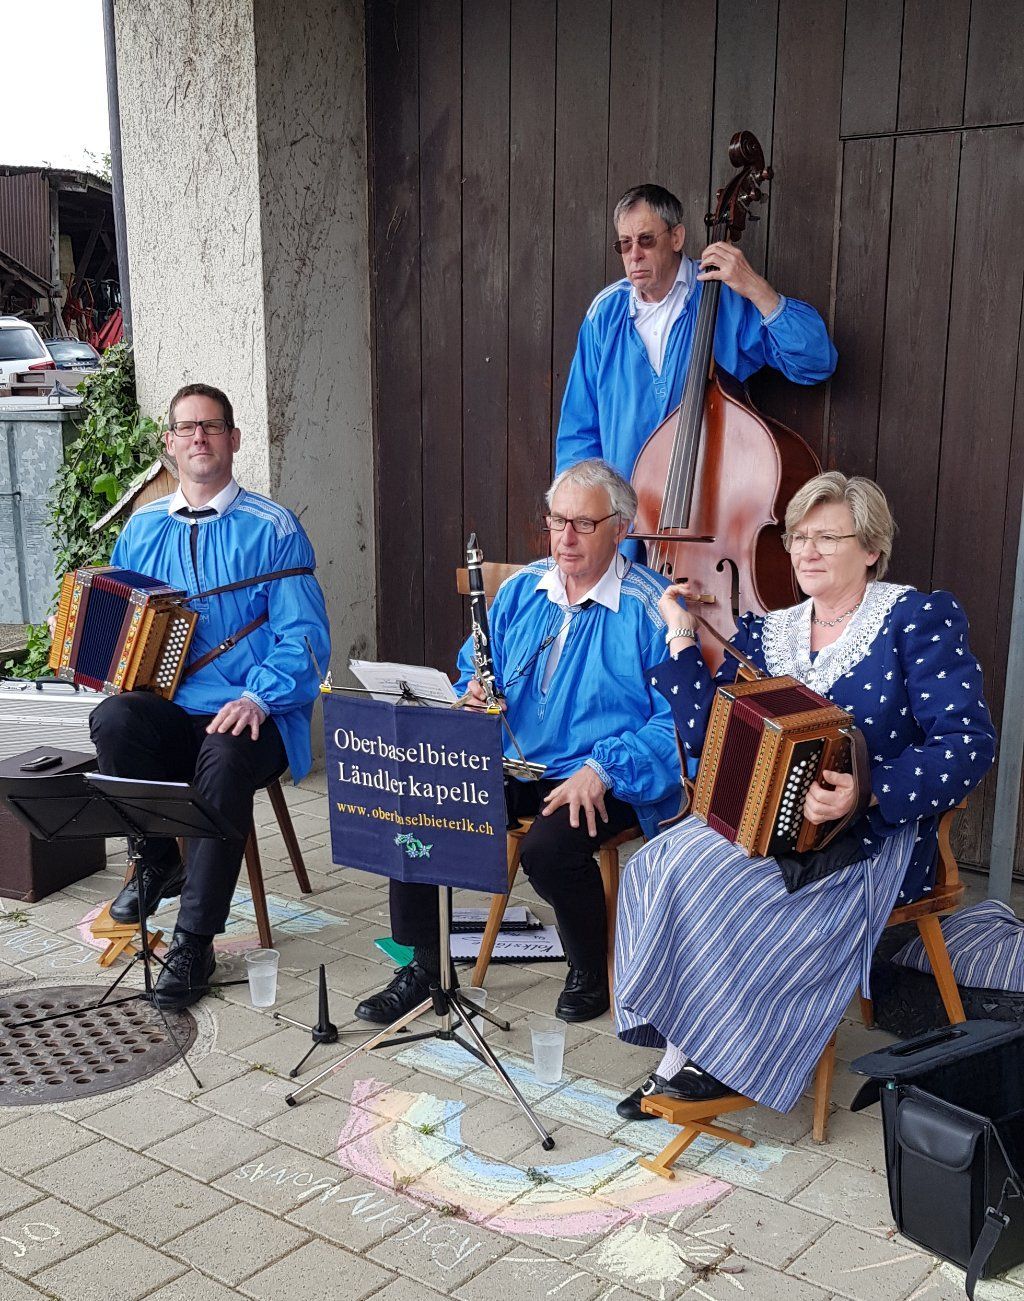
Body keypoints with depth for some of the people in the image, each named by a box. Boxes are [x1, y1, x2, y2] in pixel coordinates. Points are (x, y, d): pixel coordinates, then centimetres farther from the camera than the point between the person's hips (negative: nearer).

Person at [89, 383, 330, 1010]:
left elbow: (303, 635, -5)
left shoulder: (273, 528, 2)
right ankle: (158, 863, -5)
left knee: (225, 760, -36)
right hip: (167, 710, 4)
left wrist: (259, 698, -21)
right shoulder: (144, 528, 16)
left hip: (251, 718, -3)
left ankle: (194, 943, -22)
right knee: (113, 720, -30)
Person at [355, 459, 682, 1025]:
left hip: (603, 784, -5)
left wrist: (602, 769, -25)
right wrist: (474, 695, -7)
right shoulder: (520, 590, 12)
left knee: (549, 848, -33)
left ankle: (591, 971, -1)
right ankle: (423, 965, 2)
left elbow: (677, 719, -14)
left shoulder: (652, 608, -8)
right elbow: (474, 674, 18)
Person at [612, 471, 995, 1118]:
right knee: (657, 865, -21)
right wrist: (683, 640, 3)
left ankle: (700, 1058, -6)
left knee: (701, 874, -26)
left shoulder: (919, 618, -3)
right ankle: (690, 1053, -11)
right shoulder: (763, 633, 13)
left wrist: (867, 793, -26)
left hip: (872, 840, -6)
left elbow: (968, 743, -13)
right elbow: (707, 735, 6)